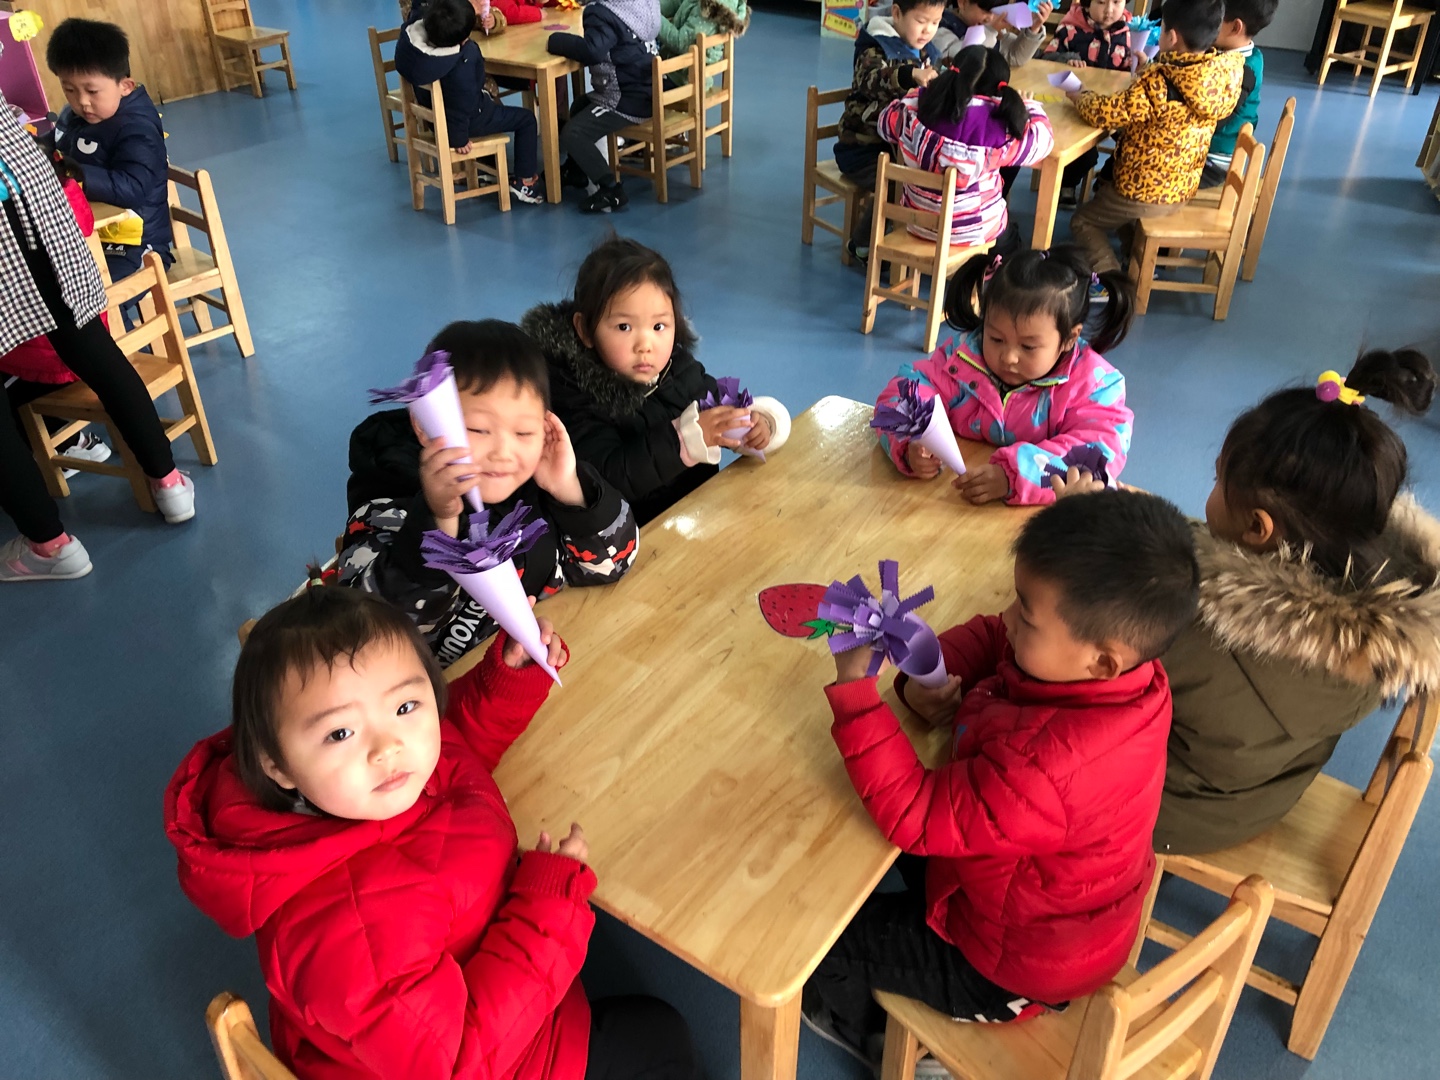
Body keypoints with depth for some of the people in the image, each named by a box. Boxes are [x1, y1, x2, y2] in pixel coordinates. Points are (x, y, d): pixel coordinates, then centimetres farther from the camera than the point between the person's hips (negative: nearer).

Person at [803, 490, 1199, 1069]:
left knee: (824, 928, 7)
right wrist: (926, 675, -20)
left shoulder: (1042, 765, -46)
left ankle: (859, 1026, 40)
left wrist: (854, 686, -36)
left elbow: (912, 814, -36)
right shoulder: (1122, 669, -18)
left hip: (1014, 971, -8)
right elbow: (987, 636, -2)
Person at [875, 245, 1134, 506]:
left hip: (1039, 516, -1)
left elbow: (1099, 453, -24)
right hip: (952, 500, 2)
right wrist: (911, 447, -26)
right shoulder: (961, 357, -4)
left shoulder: (1092, 381, -11)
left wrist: (1014, 475, -38)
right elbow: (903, 395, -4)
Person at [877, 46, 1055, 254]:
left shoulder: (914, 108, -16)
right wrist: (1026, 104, 12)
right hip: (974, 232, -4)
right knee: (1009, 239, 34)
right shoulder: (998, 127, -24)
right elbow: (1042, 139, -6)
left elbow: (885, 121, 6)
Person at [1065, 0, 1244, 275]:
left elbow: (1105, 113, -22)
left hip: (1145, 192, -8)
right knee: (1104, 187, 33)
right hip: (1182, 189, 8)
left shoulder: (1158, 82, -29)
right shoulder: (1222, 75, -8)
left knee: (1082, 221, 16)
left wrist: (1079, 96, -4)